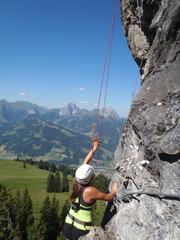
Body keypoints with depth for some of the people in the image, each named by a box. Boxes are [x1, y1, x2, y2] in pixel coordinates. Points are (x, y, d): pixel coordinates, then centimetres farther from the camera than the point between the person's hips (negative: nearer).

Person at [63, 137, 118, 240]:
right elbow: (108, 197, -6)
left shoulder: (77, 184, -4)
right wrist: (114, 190, 14)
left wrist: (94, 148, 12)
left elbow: (86, 162, 6)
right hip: (80, 231, -6)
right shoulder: (90, 191, -21)